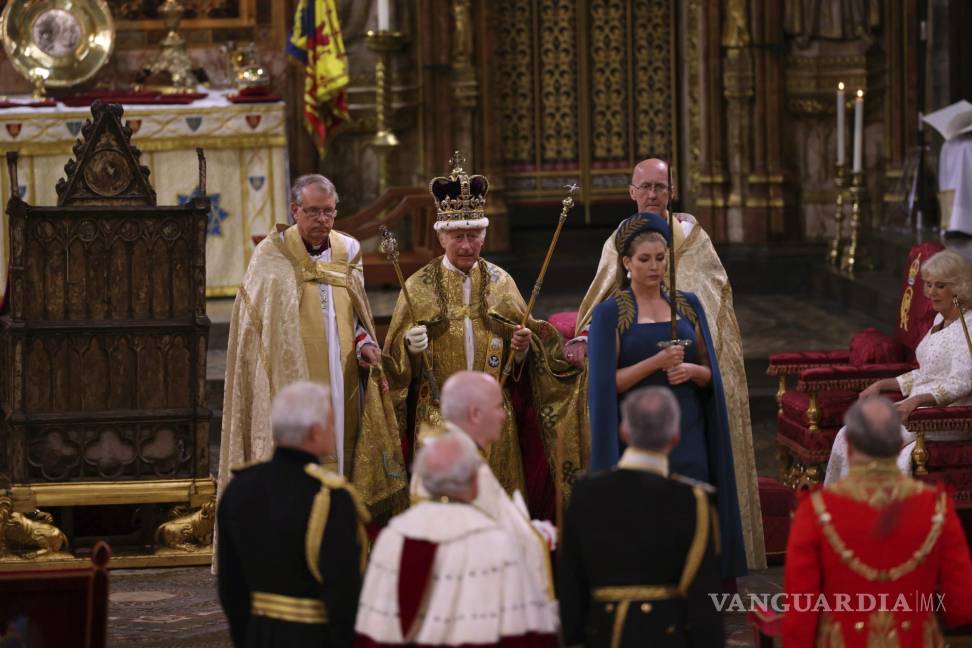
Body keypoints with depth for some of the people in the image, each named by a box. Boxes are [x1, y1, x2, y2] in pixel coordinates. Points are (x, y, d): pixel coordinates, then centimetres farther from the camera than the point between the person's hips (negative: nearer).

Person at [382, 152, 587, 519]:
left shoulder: (500, 282, 8)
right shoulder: (419, 287, 3)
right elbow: (395, 356, 1)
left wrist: (523, 347, -11)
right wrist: (410, 344, -20)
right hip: (439, 417, -2)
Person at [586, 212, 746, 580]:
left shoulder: (688, 306, 11)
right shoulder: (610, 313, -1)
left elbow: (710, 373, 12)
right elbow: (605, 383, -7)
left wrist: (692, 371, -10)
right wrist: (656, 362, -17)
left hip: (687, 433, 3)